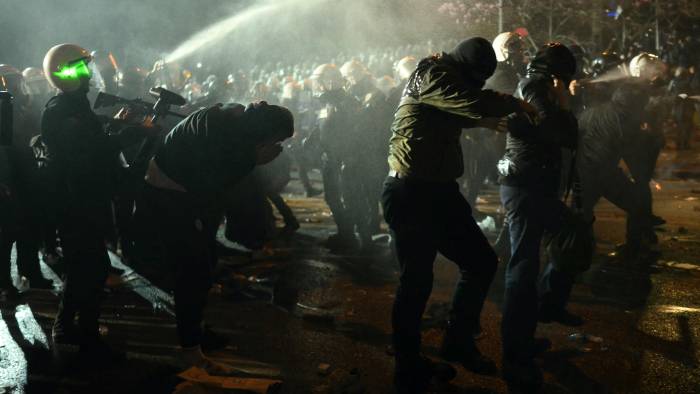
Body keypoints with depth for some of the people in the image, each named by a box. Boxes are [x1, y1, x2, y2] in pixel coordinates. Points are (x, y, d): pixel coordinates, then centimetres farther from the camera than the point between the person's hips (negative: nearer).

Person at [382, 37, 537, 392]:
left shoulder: (446, 79, 18)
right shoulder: (430, 76, -13)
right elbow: (477, 102, -25)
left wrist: (481, 121, 25)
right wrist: (516, 104, -8)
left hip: (438, 190, 10)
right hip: (411, 193, -10)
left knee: (481, 261, 11)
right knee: (418, 280, -3)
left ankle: (458, 342, 26)